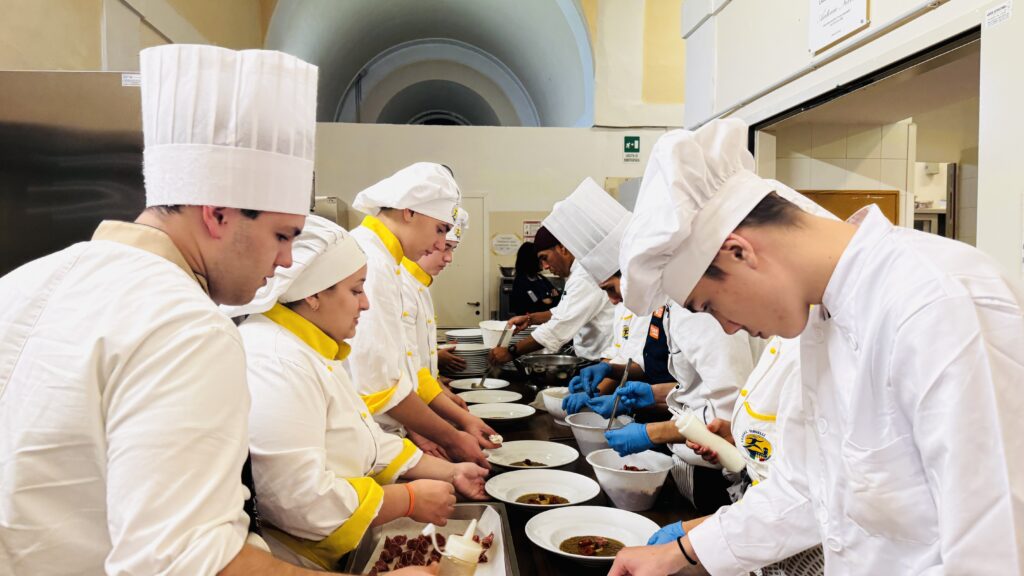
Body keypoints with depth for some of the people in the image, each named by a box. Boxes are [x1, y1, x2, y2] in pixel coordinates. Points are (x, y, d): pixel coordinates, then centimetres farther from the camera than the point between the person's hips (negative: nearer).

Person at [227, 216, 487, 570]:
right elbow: (302, 503, -28)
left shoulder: (310, 350, 10)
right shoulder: (274, 363, -23)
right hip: (296, 561, -9)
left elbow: (364, 441, 16)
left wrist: (449, 473, 10)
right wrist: (411, 500, -16)